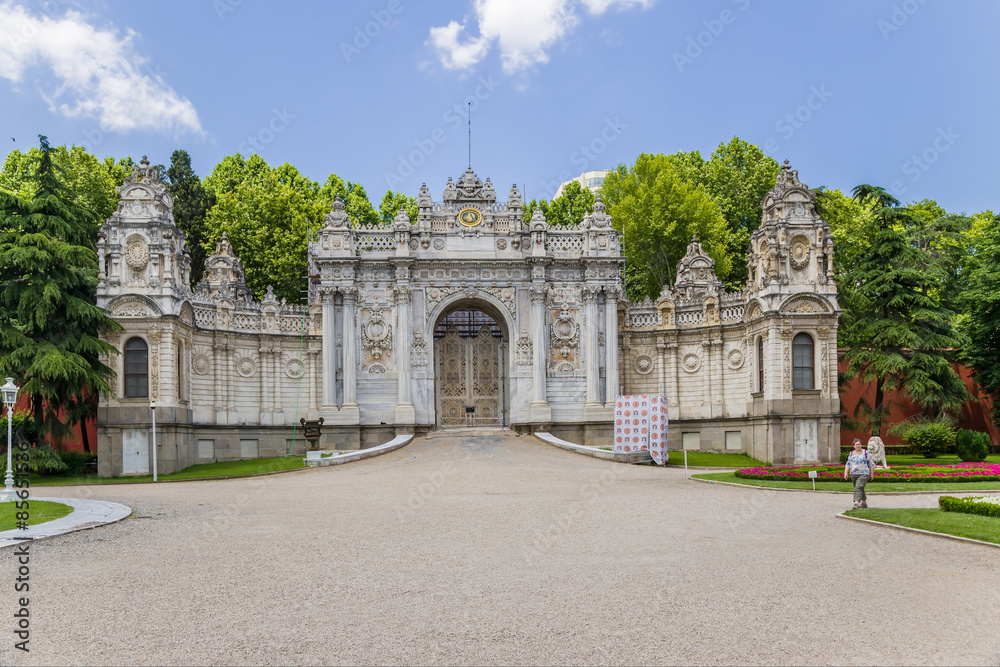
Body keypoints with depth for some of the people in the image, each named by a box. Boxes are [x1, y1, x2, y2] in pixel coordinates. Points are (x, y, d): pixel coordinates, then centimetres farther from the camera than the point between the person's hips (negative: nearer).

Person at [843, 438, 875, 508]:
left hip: (863, 474, -5)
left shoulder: (866, 453, -2)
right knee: (860, 489, 15)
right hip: (853, 475, 5)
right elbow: (848, 464, 12)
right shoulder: (851, 454, 10)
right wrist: (846, 473, 0)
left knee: (858, 488, -19)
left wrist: (872, 473, 0)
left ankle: (856, 503, -27)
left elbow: (871, 464, 1)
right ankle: (864, 503, 28)